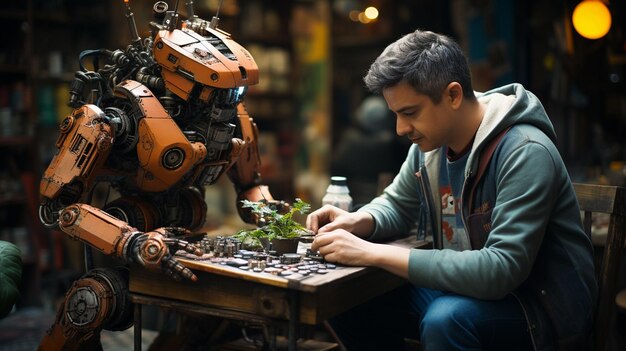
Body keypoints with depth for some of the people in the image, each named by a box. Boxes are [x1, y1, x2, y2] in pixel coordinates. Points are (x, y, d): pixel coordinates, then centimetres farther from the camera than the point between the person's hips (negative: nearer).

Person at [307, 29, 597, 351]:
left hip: (542, 304, -7)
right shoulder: (430, 142, -1)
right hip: (468, 288, 7)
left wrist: (373, 253, -32)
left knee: (445, 320, -36)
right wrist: (357, 222, -10)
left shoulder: (525, 153, -25)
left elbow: (502, 270, -33)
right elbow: (396, 205, 16)